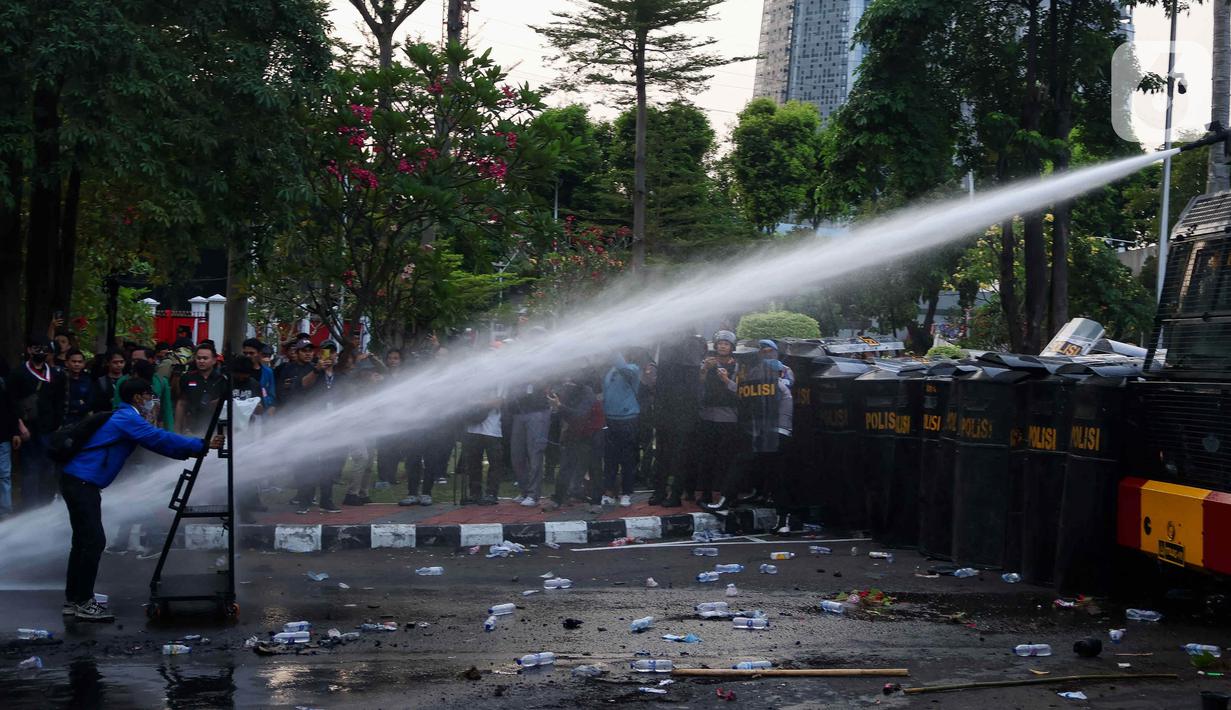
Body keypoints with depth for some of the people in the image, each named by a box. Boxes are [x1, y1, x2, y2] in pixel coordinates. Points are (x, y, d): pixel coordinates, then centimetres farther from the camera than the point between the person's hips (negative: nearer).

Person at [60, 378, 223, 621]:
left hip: (78, 482, 11)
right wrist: (201, 445, -13)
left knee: (85, 540, 15)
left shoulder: (124, 417, 19)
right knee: (94, 540, -10)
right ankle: (84, 603, -7)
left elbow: (156, 441, 19)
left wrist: (194, 449, 13)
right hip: (82, 482, -11)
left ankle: (73, 600, 21)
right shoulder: (128, 418, -12)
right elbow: (161, 440, -18)